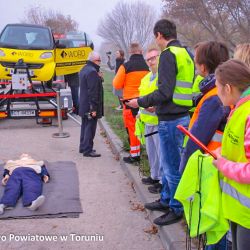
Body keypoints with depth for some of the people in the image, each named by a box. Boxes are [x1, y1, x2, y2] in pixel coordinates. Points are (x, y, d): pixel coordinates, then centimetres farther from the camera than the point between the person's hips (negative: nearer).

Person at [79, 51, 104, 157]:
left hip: (84, 105, 10)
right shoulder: (92, 72, -19)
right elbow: (93, 91, -23)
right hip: (90, 106, -10)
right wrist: (94, 108, -23)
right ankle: (88, 150, 1)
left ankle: (83, 147, 27)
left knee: (85, 126, 18)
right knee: (90, 128, -4)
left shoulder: (84, 70, 13)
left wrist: (98, 78, 10)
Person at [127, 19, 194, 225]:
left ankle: (176, 209, 15)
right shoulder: (186, 54, 15)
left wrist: (141, 102, -9)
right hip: (183, 114, 10)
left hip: (171, 119, -10)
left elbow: (165, 92, -22)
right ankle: (166, 200, 33)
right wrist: (155, 104, 19)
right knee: (169, 162, 20)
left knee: (172, 165, 2)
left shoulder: (168, 55, -14)